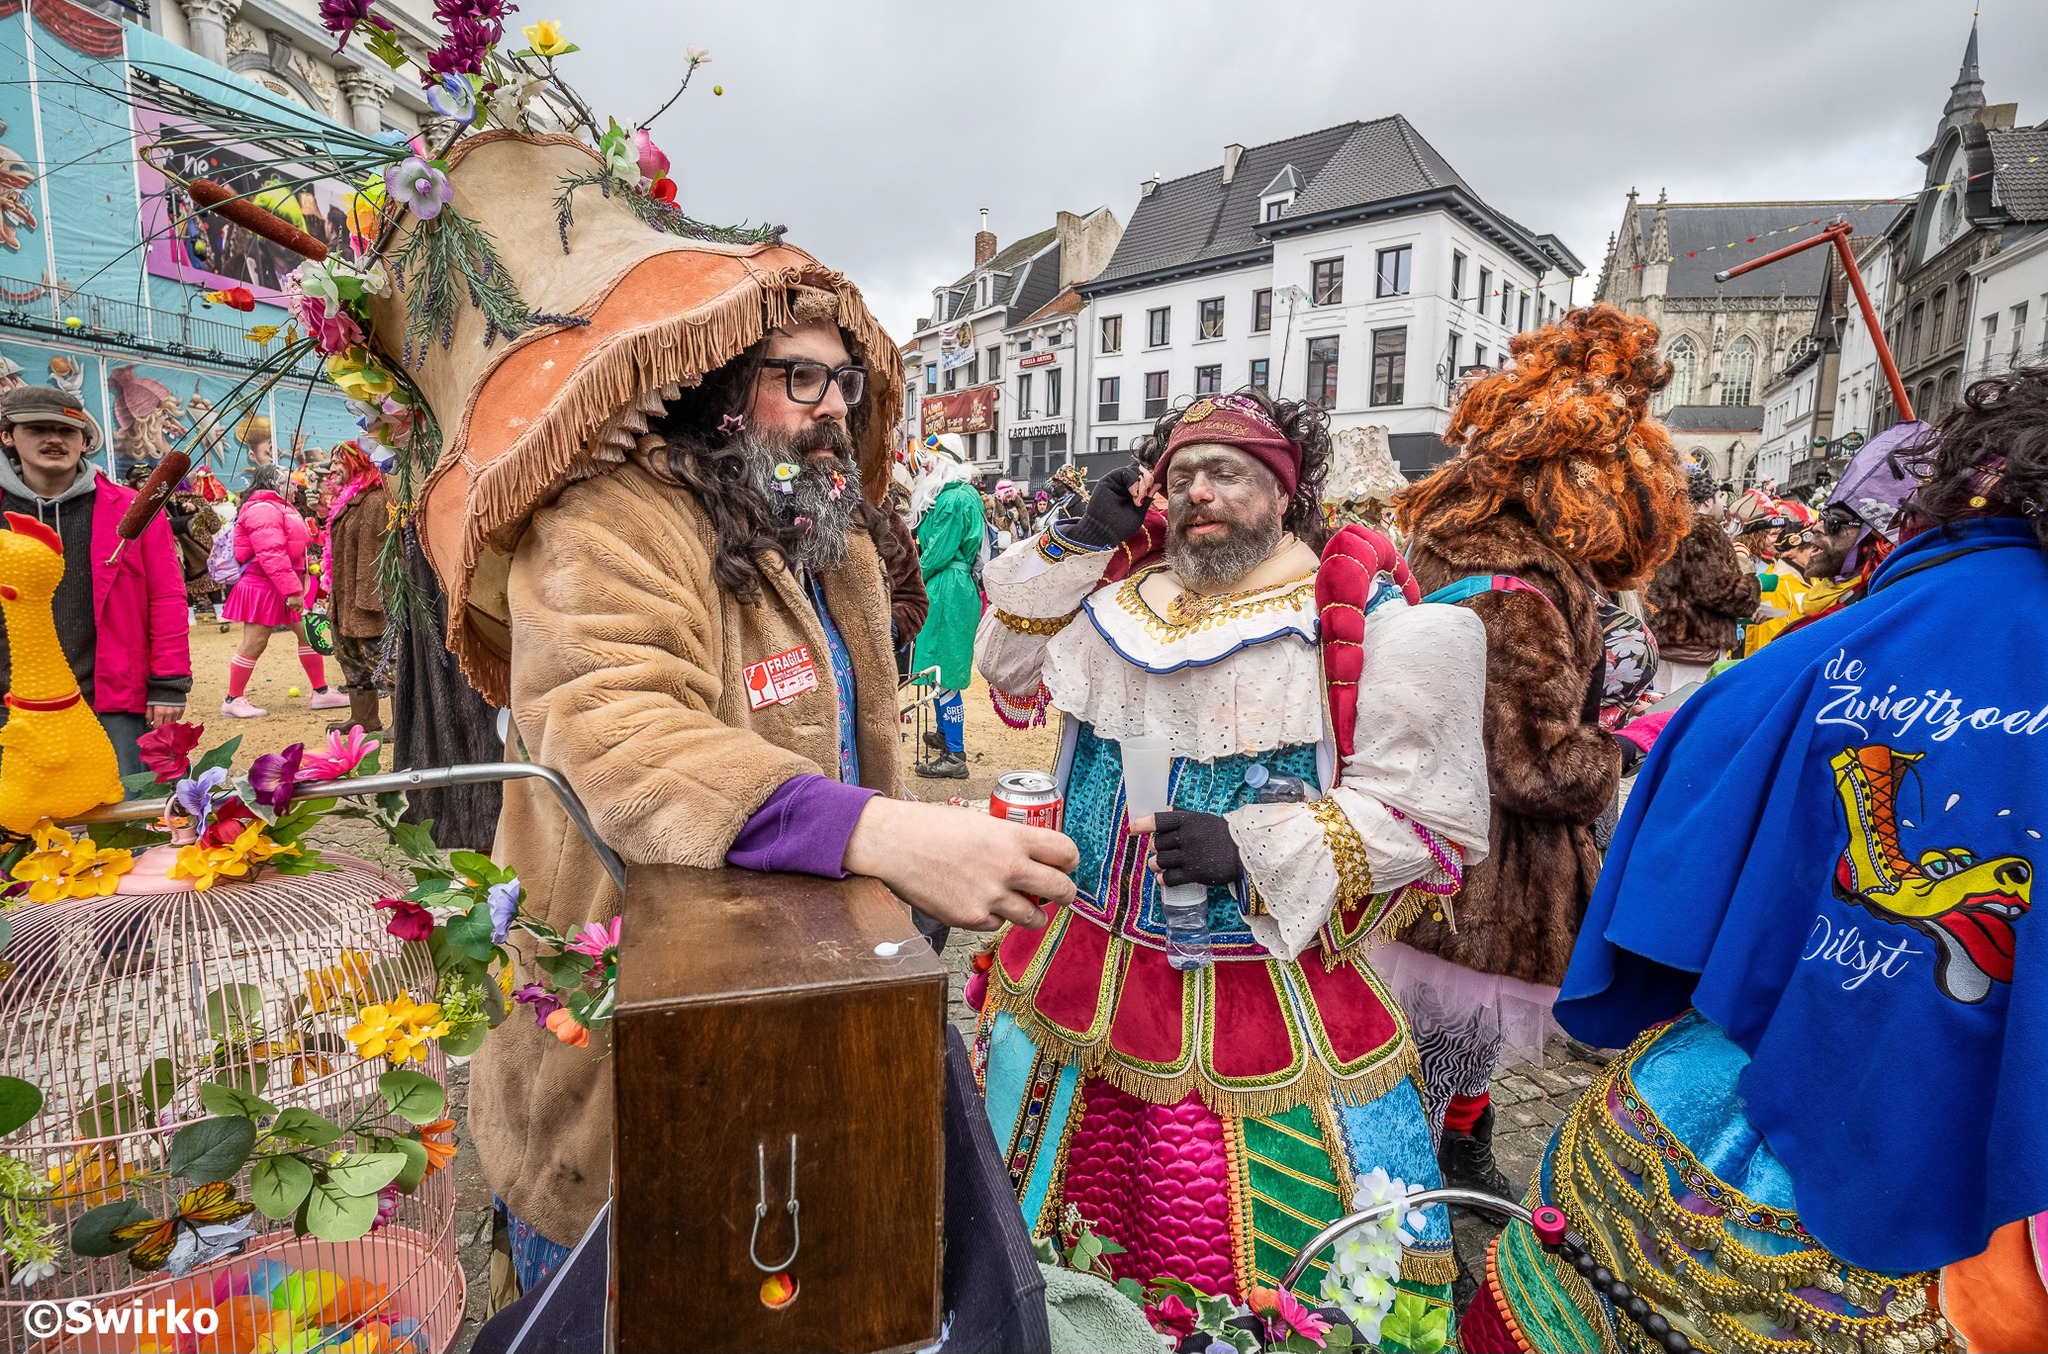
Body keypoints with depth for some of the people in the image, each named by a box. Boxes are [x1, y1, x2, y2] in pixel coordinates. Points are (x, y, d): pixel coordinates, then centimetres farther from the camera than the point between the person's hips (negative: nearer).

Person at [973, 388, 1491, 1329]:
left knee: (1247, 1267, 11)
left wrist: (1251, 848, -21)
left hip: (1264, 1011, -4)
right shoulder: (1122, 596, 4)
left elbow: (1427, 818, -12)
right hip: (1081, 981, 5)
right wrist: (1072, 546, 3)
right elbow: (1012, 676, 15)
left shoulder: (1361, 619, -11)